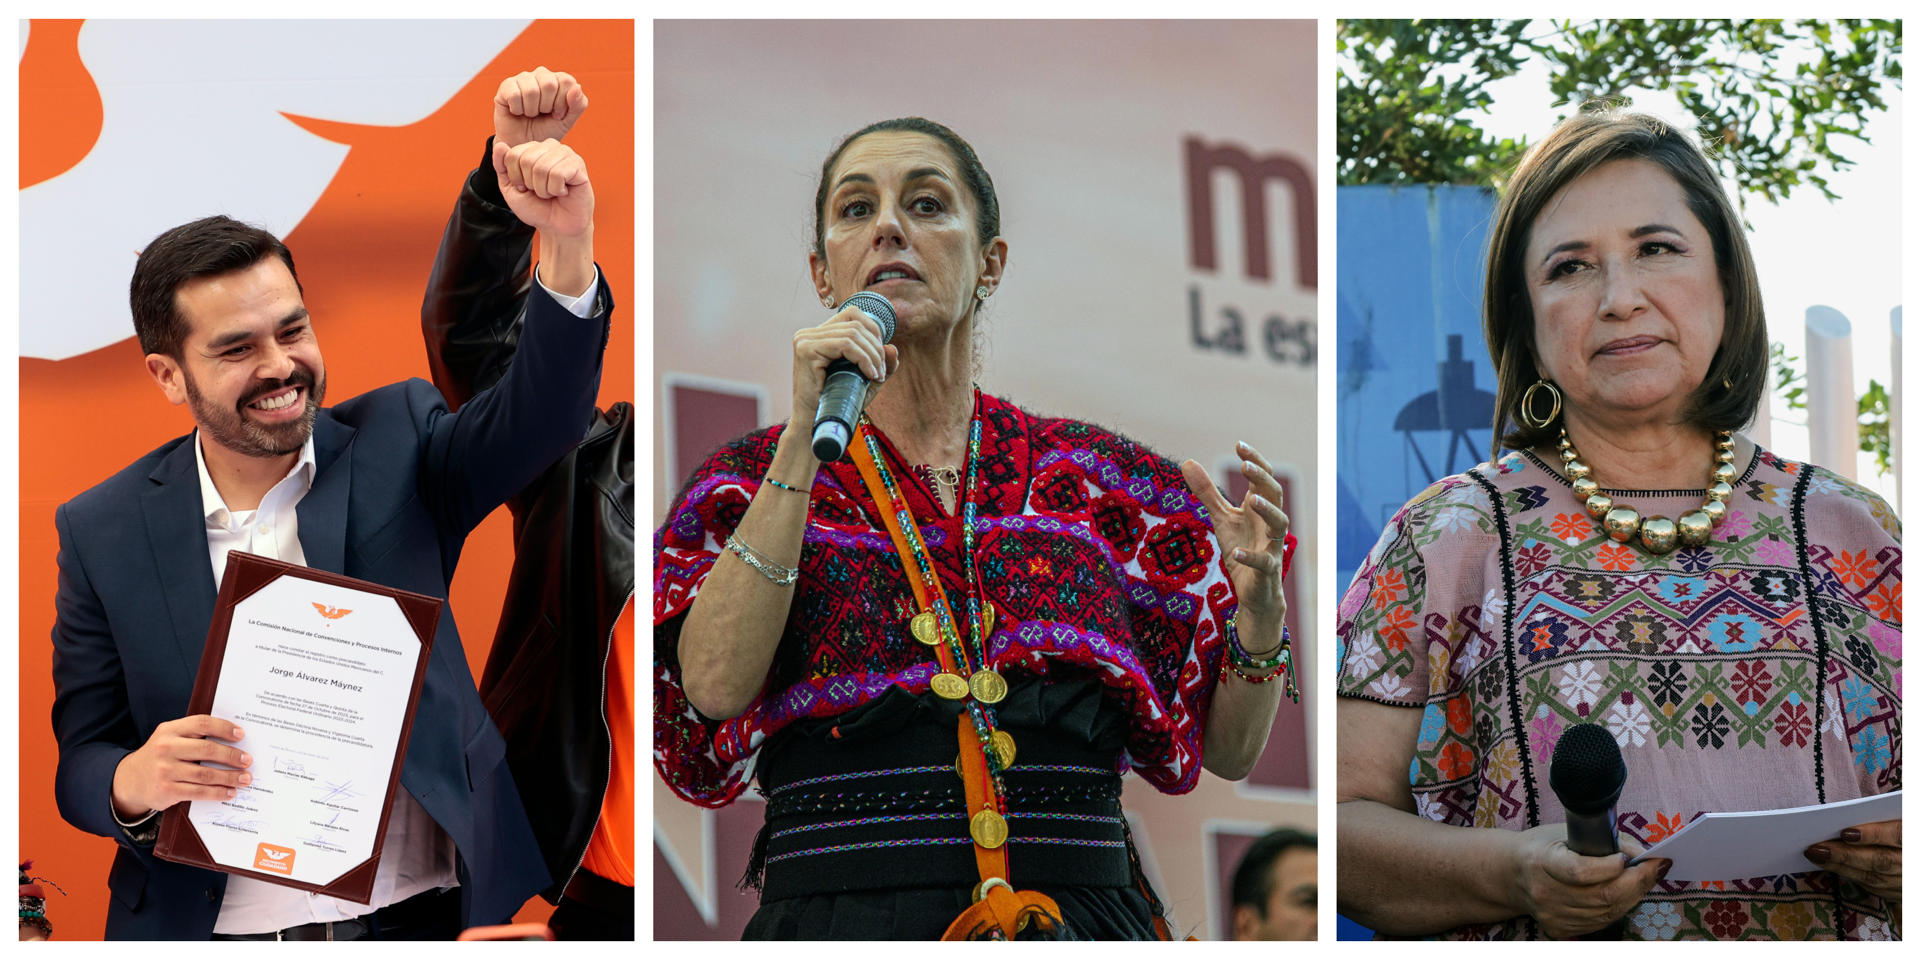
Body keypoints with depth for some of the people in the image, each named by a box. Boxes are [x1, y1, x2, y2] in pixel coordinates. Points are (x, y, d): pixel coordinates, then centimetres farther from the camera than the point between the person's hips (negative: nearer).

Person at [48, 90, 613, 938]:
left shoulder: (394, 444, 1)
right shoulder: (103, 533, 0)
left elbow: (539, 413, -15)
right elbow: (79, 763, 3)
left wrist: (565, 244, -31)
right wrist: (135, 784, -20)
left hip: (423, 918, 0)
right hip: (212, 929, 1)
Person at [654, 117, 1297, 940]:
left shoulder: (1103, 478, 12)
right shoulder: (755, 477, 11)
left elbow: (1227, 747, 12)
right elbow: (714, 689, -7)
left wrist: (1258, 605, -8)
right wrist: (806, 441, -8)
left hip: (1078, 903, 1)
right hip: (833, 910, 0)